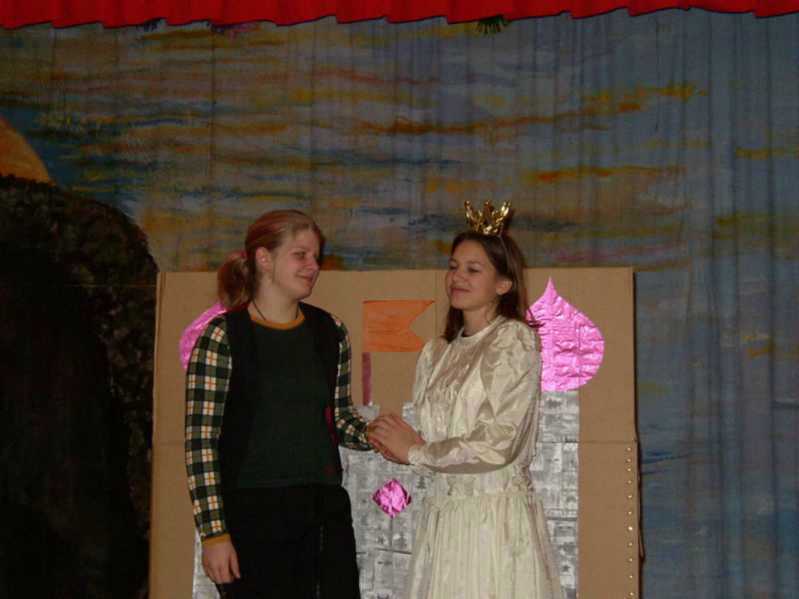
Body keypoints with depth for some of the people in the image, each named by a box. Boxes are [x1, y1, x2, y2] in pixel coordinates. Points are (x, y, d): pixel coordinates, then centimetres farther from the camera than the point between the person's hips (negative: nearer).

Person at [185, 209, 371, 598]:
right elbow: (200, 442, -9)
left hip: (324, 511, 5)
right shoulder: (223, 336, -6)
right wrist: (213, 533, -13)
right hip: (252, 512, -4)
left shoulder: (330, 333, 9)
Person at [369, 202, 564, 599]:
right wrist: (397, 442, -5)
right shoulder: (436, 352, 12)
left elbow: (498, 444, -15)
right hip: (441, 514, 6)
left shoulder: (516, 339, -7)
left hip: (497, 516, -5)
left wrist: (414, 452, -6)